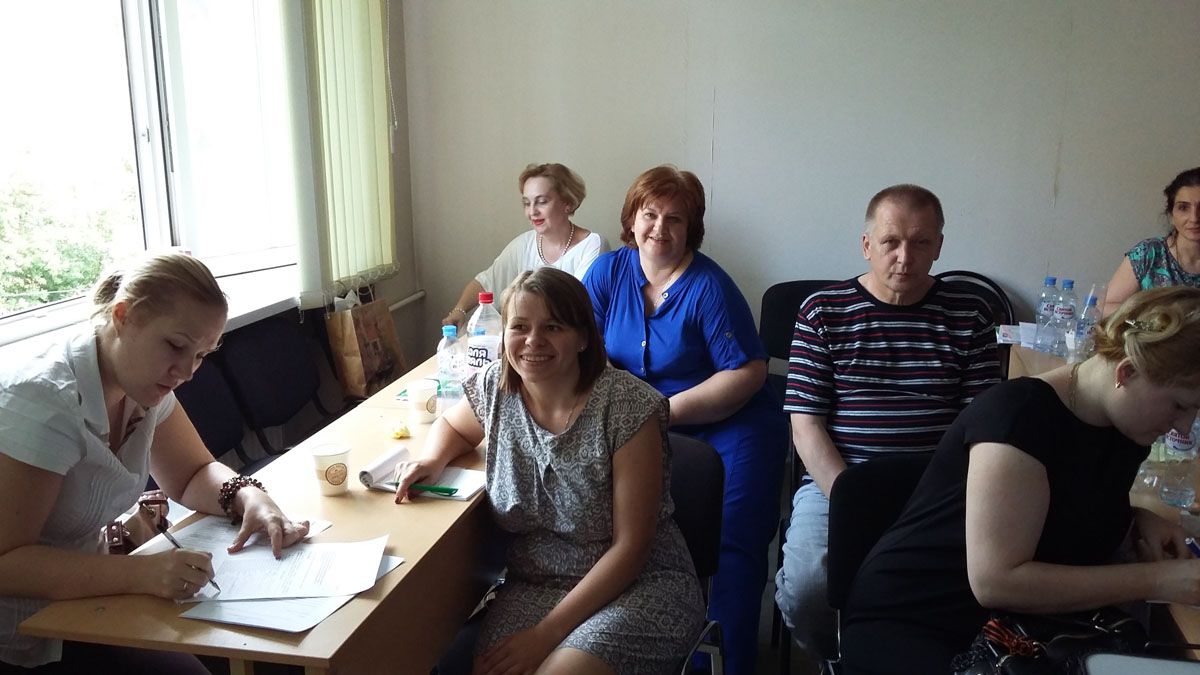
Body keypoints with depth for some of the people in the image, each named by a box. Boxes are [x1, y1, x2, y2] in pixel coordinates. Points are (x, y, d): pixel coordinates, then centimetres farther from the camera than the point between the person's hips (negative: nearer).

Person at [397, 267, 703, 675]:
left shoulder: (627, 406, -19)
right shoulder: (495, 386, -5)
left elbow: (630, 546, -17)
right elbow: (453, 426, 20)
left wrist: (547, 632, -20)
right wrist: (431, 461, -4)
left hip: (637, 584, -3)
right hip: (533, 584, 4)